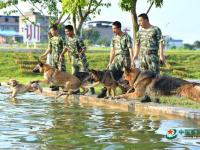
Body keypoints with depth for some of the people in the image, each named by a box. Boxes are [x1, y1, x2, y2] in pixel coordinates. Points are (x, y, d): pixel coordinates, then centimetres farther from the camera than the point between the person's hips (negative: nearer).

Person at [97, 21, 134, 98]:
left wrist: (132, 61, -18)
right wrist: (110, 62, 15)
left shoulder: (126, 37, -6)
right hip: (117, 58, 5)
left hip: (125, 59, -5)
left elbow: (130, 49, -11)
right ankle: (105, 90, -19)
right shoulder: (114, 38, 13)